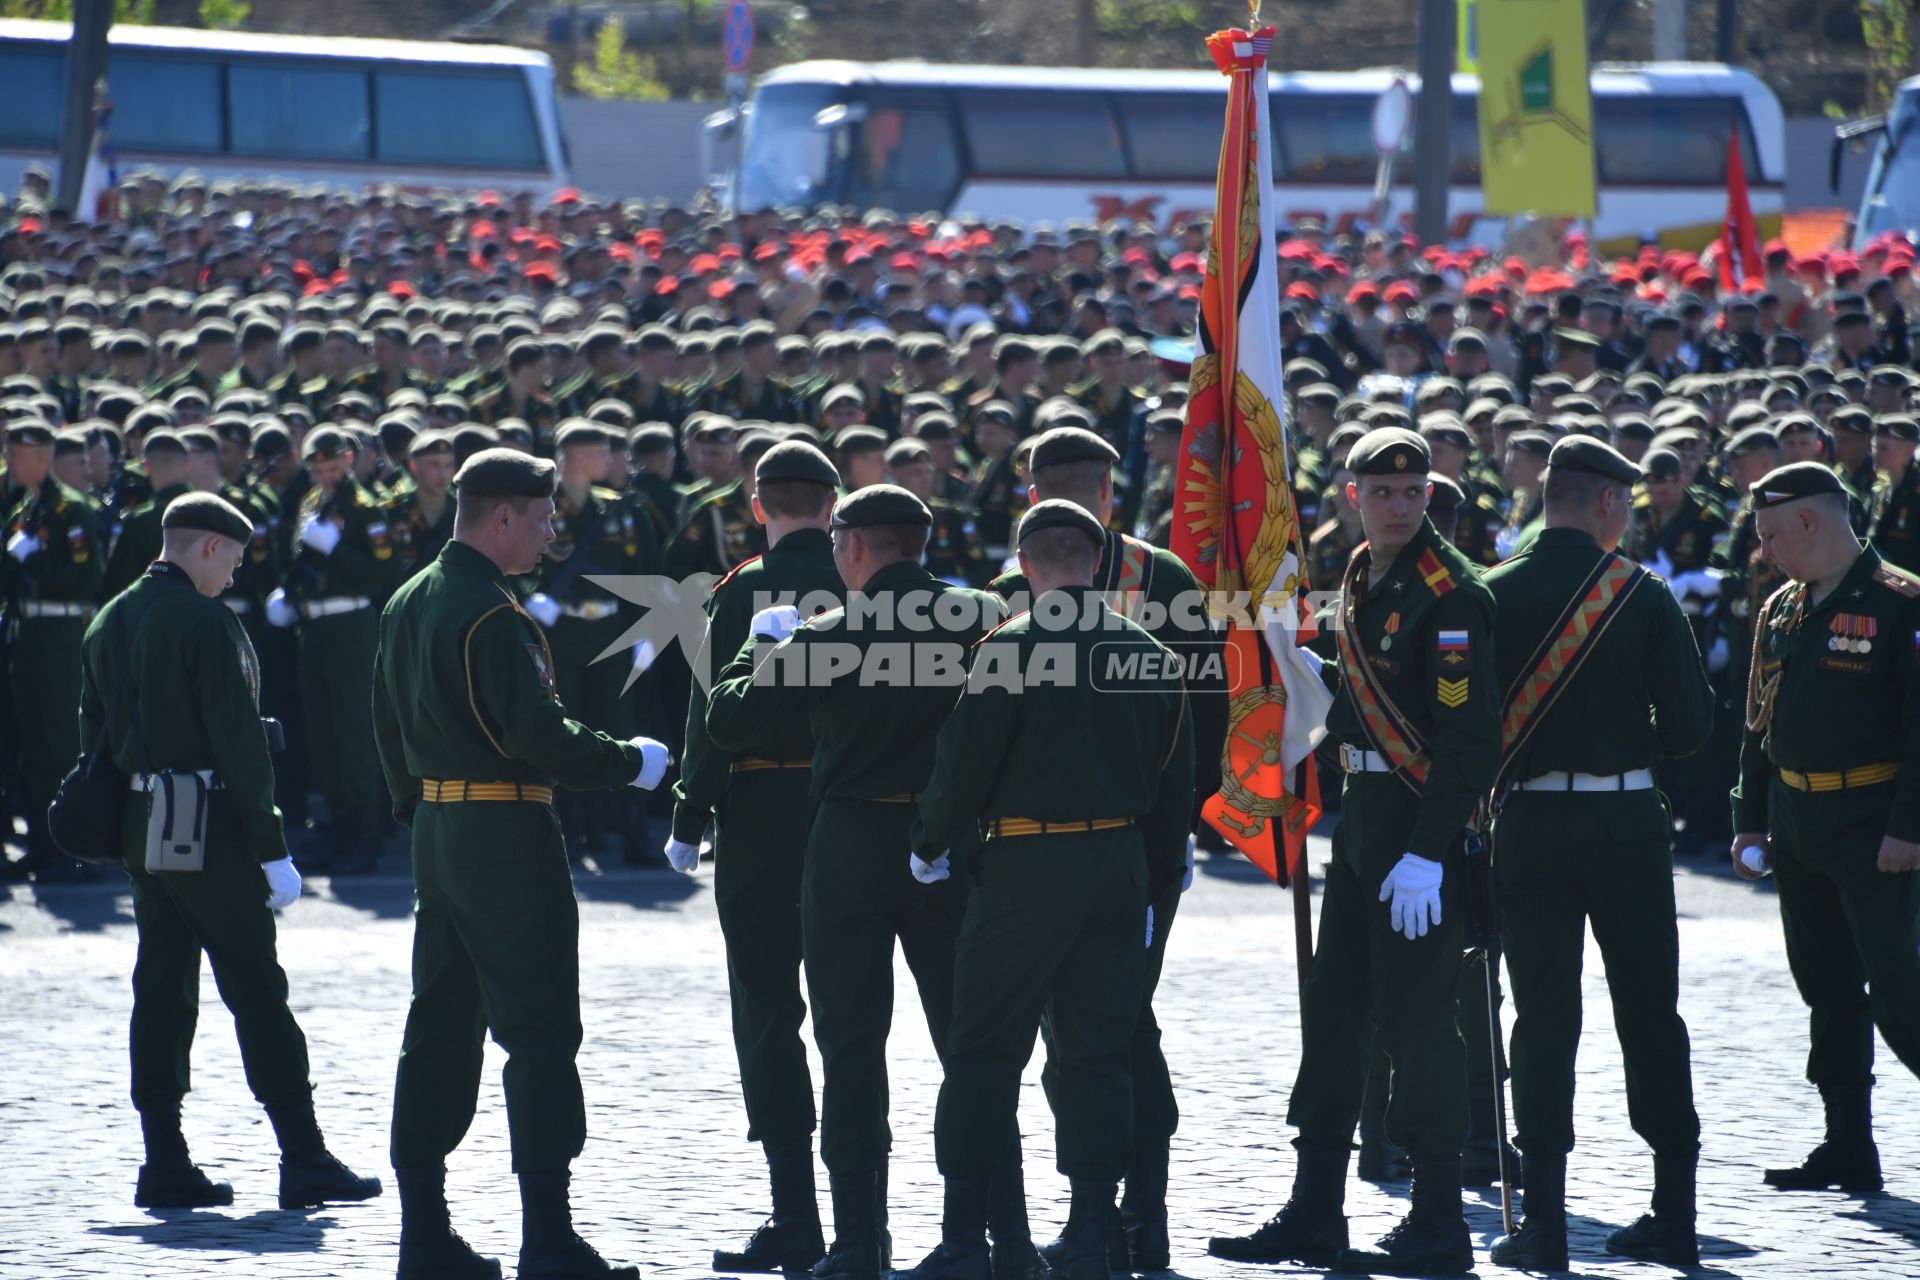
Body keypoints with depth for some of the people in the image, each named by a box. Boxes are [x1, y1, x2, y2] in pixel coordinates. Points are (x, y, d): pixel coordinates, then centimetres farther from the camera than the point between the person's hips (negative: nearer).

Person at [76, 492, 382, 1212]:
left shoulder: (107, 625, 11)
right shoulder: (205, 622, -14)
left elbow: (96, 735, 15)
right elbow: (238, 742, -17)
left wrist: (121, 835, 19)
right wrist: (272, 851, -15)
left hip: (140, 829, 8)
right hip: (208, 829, -8)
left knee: (162, 992, 9)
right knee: (257, 991, -4)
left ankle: (166, 1165, 7)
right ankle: (304, 1162, -3)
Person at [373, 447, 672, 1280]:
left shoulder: (407, 605, 12)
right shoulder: (492, 614, -17)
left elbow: (390, 727, 18)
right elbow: (540, 735, -21)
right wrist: (630, 763, -8)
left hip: (438, 836, 9)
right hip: (508, 837, -9)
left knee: (440, 1030, 11)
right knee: (540, 1033, -6)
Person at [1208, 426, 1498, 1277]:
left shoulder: (1449, 594, -15)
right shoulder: (1361, 581, 12)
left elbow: (1469, 737, -21)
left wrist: (1427, 852, -25)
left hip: (1422, 821, -9)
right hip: (1364, 808, 9)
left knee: (1415, 1017, -6)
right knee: (1333, 1009, 11)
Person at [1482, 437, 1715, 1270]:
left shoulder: (1493, 597, -2)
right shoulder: (1645, 597, -4)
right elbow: (1691, 724, -5)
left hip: (1530, 822, 0)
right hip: (1627, 820, 0)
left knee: (1544, 1014, 2)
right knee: (1650, 1013, 8)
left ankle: (1545, 1223, -2)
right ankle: (1674, 1214, 10)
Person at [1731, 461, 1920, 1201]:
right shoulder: (1780, 612, 13)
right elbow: (1760, 724, 19)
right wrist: (1750, 820, 15)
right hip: (1797, 828, 7)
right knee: (1827, 989, 9)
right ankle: (1848, 1150, 13)